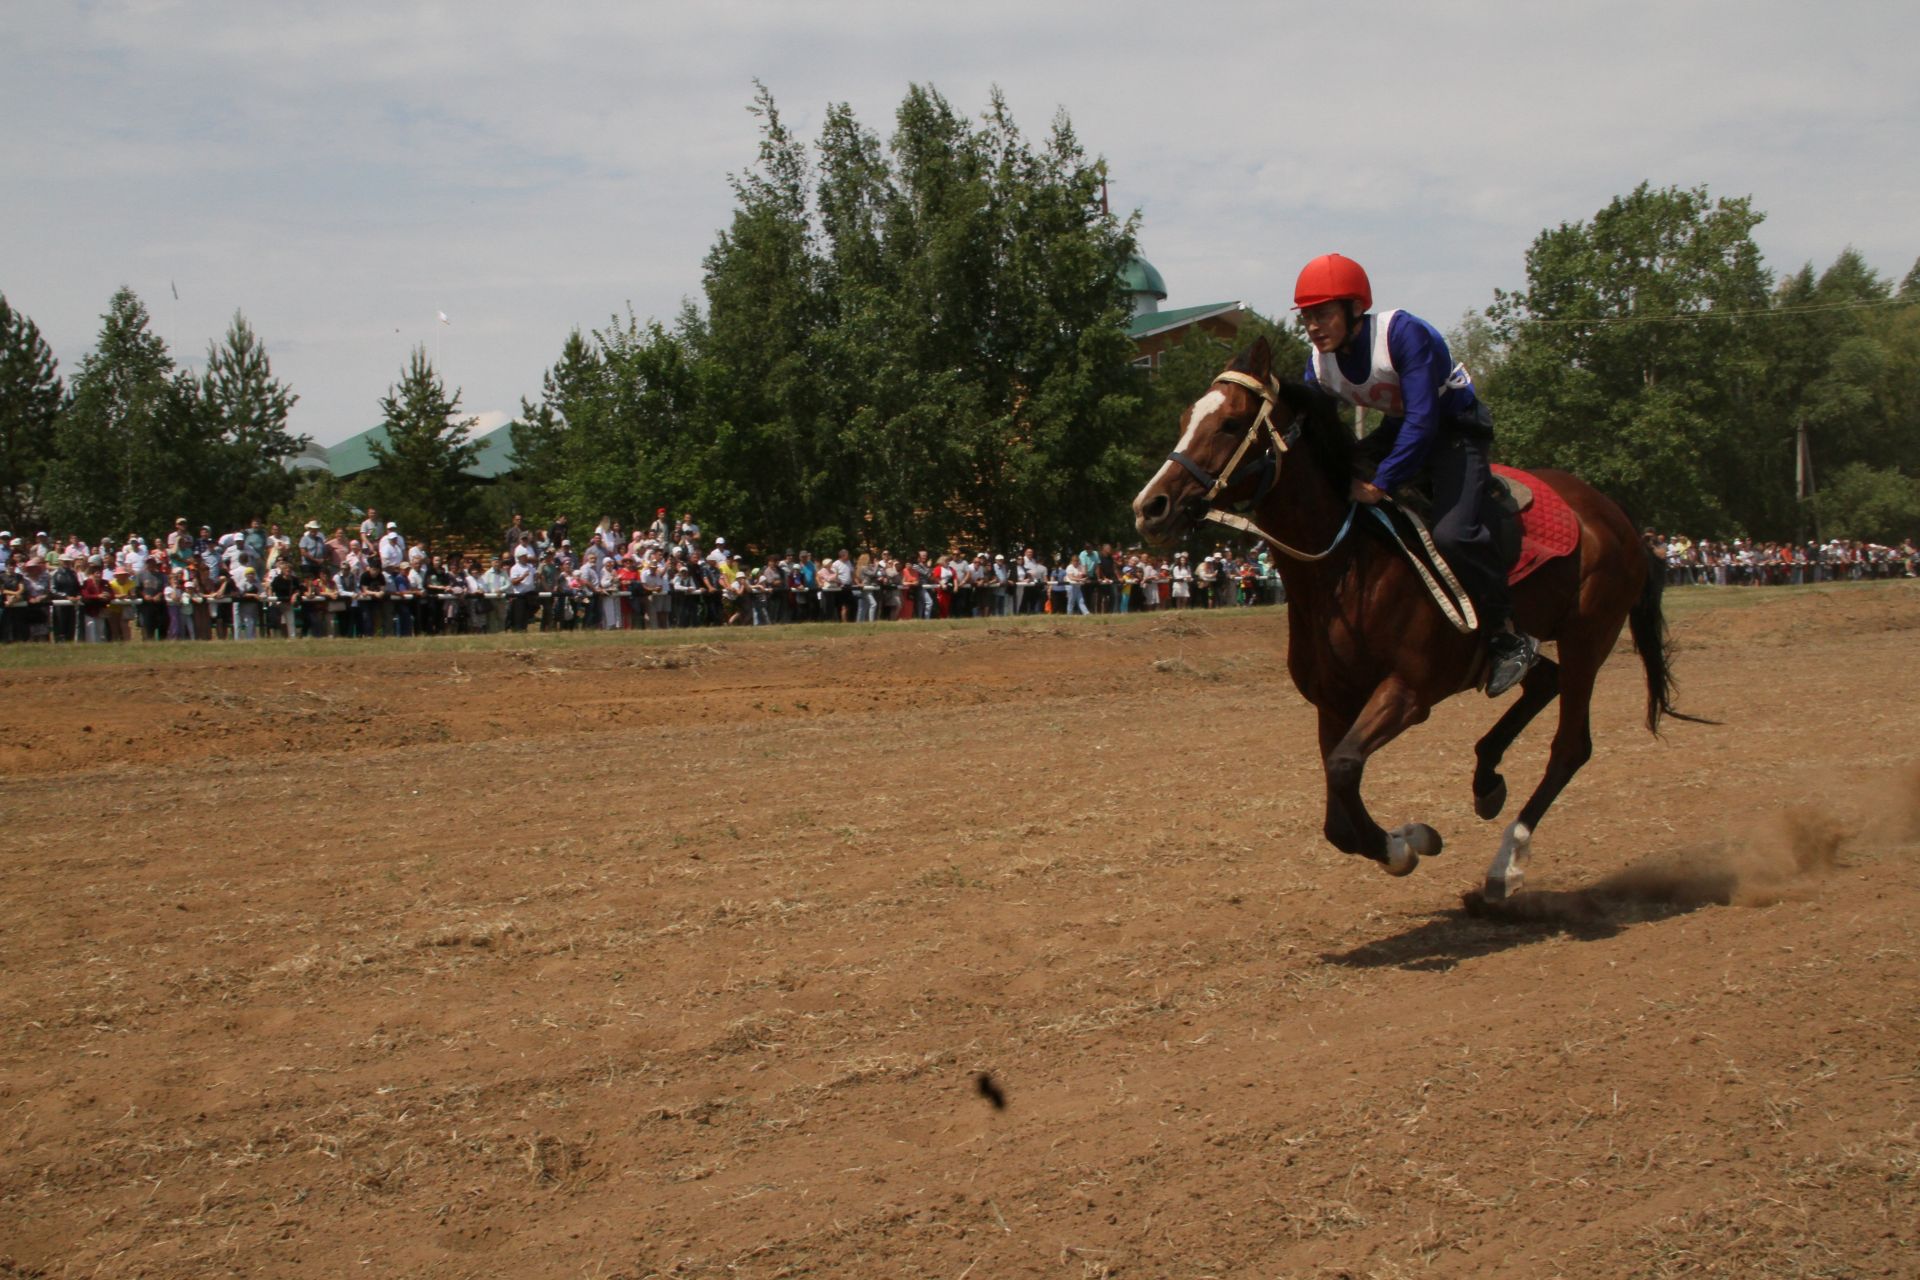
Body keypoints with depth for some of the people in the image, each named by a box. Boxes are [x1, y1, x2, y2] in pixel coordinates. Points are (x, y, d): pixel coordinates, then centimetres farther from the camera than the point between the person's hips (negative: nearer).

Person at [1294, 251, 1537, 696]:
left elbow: (1422, 419, -33)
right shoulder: (1319, 362, -9)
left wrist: (1383, 481, -38)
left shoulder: (1404, 333, -30)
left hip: (1456, 428, -8)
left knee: (1453, 534, -28)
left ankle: (1509, 638, -12)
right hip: (1402, 430, 8)